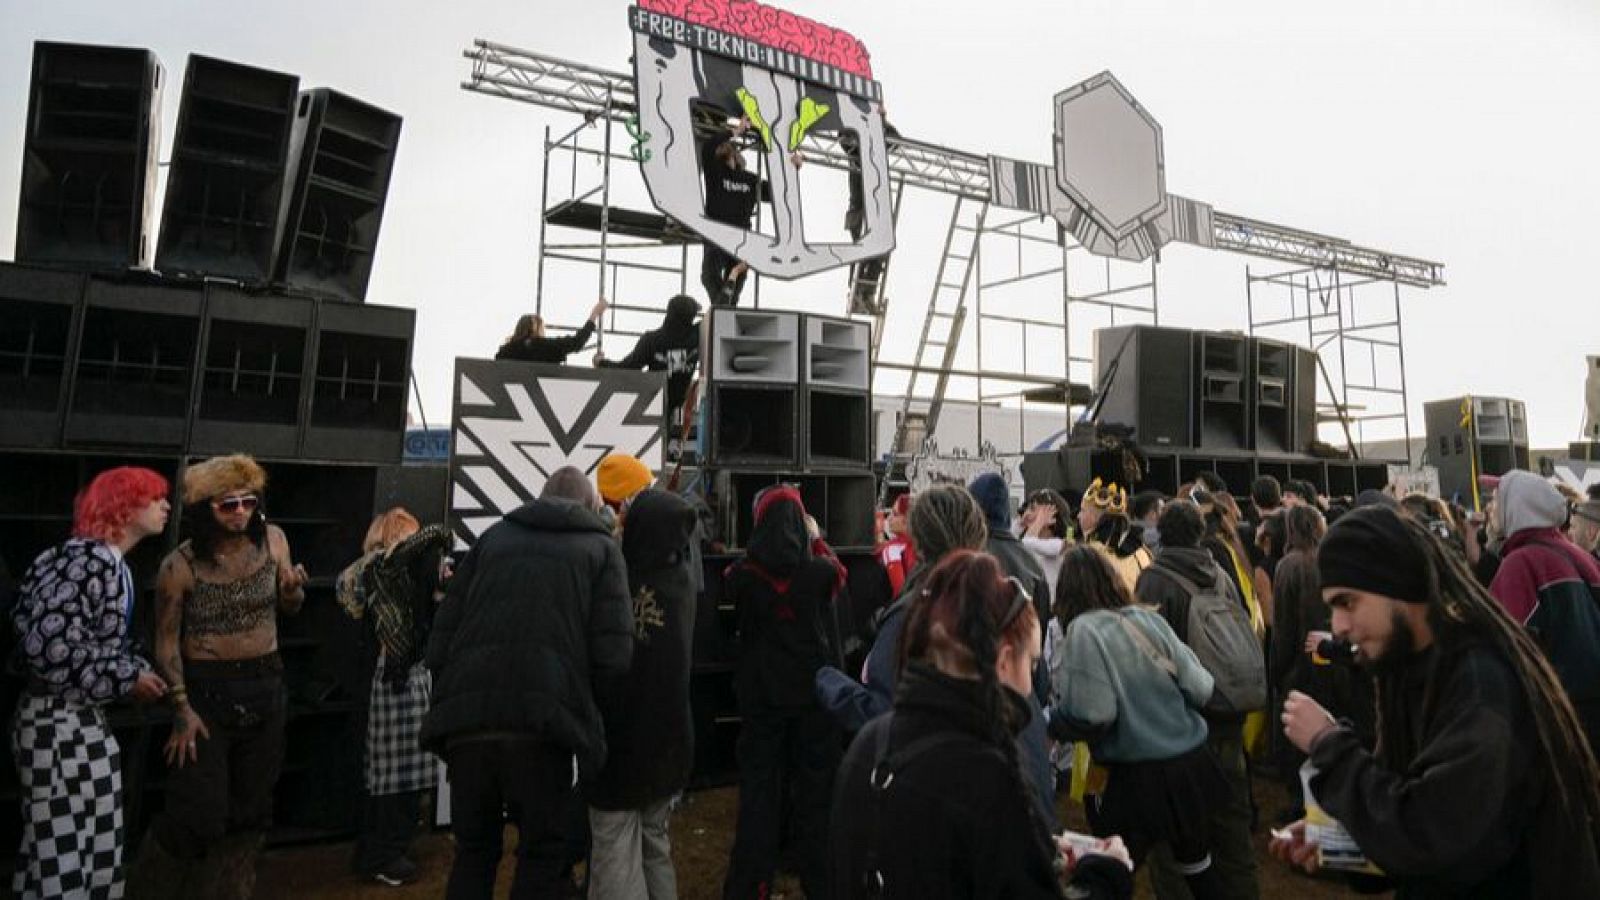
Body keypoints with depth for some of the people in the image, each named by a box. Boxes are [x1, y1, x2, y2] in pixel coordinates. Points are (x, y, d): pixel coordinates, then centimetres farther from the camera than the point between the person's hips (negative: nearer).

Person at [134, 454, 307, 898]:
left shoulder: (272, 539, -1)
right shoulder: (179, 566, -12)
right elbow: (166, 642, -8)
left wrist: (294, 589, -10)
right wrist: (181, 709, -13)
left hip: (266, 687, 4)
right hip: (206, 689, -4)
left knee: (251, 808, 14)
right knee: (200, 814, -5)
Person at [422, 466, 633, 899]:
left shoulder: (494, 535, 19)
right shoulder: (601, 547, 11)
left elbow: (441, 635, 11)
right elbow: (614, 653, -2)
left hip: (466, 721, 3)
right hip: (540, 723, -3)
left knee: (474, 852, 20)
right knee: (543, 854, 13)